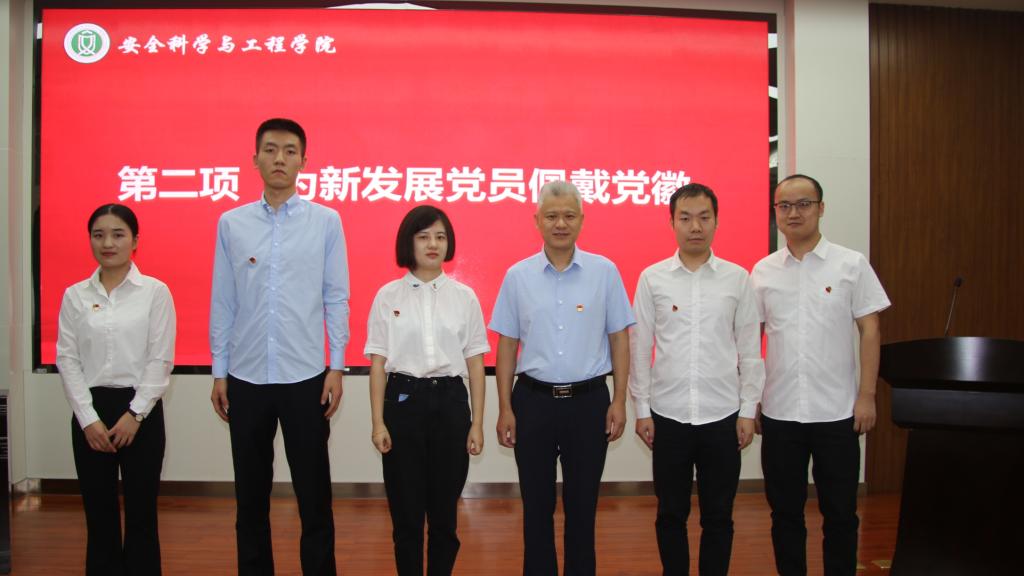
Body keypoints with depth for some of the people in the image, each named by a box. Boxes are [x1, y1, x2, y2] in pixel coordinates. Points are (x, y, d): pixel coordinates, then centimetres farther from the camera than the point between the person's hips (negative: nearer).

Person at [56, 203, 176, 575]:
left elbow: (160, 359, -5)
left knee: (141, 511, 4)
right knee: (98, 511, 9)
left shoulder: (155, 292, -2)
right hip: (90, 410, 2)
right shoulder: (75, 295, 5)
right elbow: (67, 359, 1)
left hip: (140, 409, -2)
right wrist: (88, 418, -7)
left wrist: (135, 414, -11)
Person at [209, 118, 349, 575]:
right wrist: (219, 371, 4)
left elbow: (336, 298, 0)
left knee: (314, 494, 7)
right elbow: (222, 302, 5)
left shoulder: (326, 221, -1)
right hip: (246, 379, 2)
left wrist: (336, 367, -3)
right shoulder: (231, 223, 3)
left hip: (305, 378, -1)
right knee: (251, 495, 14)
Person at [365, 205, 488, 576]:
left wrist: (477, 422, 1)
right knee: (405, 510, 6)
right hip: (403, 400, -1)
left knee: (444, 510, 9)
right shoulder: (388, 295, 1)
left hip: (449, 401, 1)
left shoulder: (464, 296, 4)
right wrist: (378, 422, -5)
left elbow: (474, 362, 4)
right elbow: (378, 362, 1)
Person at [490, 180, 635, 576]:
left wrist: (619, 400, -2)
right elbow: (507, 344, 4)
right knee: (536, 505, 12)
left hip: (589, 401, 0)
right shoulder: (517, 275, 1)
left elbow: (619, 338, 2)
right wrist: (505, 408, 1)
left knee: (582, 505, 11)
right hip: (533, 400, 1)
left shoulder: (604, 271, -1)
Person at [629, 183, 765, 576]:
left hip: (722, 415, 0)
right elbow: (640, 347, 1)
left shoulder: (737, 278, 0)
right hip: (668, 415, 0)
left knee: (718, 516, 12)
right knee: (671, 514, 12)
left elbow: (750, 349, 3)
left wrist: (748, 410, 1)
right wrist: (641, 409, 0)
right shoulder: (652, 278, -1)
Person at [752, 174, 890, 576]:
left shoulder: (851, 265, -2)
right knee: (785, 511, 13)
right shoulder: (763, 270, 3)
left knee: (840, 512, 10)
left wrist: (867, 396, -6)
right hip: (778, 411, 2)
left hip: (837, 411, -2)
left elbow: (869, 331, -1)